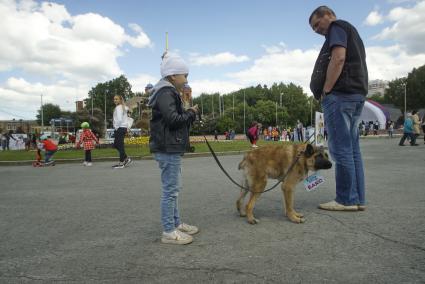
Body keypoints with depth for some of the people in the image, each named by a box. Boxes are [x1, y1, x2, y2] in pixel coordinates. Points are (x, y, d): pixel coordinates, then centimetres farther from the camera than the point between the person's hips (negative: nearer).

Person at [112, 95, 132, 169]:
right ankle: (126, 158, 16)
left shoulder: (118, 107, -11)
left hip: (120, 128, -10)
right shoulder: (123, 107, 17)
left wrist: (116, 127, -13)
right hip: (124, 128, 10)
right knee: (116, 145, 15)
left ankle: (121, 163, 1)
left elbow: (119, 119, -23)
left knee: (120, 145, -4)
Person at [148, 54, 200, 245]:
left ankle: (176, 224, 27)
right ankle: (168, 232, 5)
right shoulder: (166, 93, -13)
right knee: (170, 190, -4)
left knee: (174, 189, 16)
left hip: (172, 149, 11)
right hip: (168, 149, -11)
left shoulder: (170, 93, 19)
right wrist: (191, 113, -7)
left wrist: (189, 113, 3)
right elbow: (173, 119, -23)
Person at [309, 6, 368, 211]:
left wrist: (325, 91, -13)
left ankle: (347, 200, -7)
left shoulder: (337, 27, 1)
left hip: (340, 94, -10)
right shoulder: (351, 32, 30)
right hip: (356, 93, 10)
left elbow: (338, 58, -15)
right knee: (352, 149, 6)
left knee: (341, 148, -10)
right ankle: (358, 199, 8)